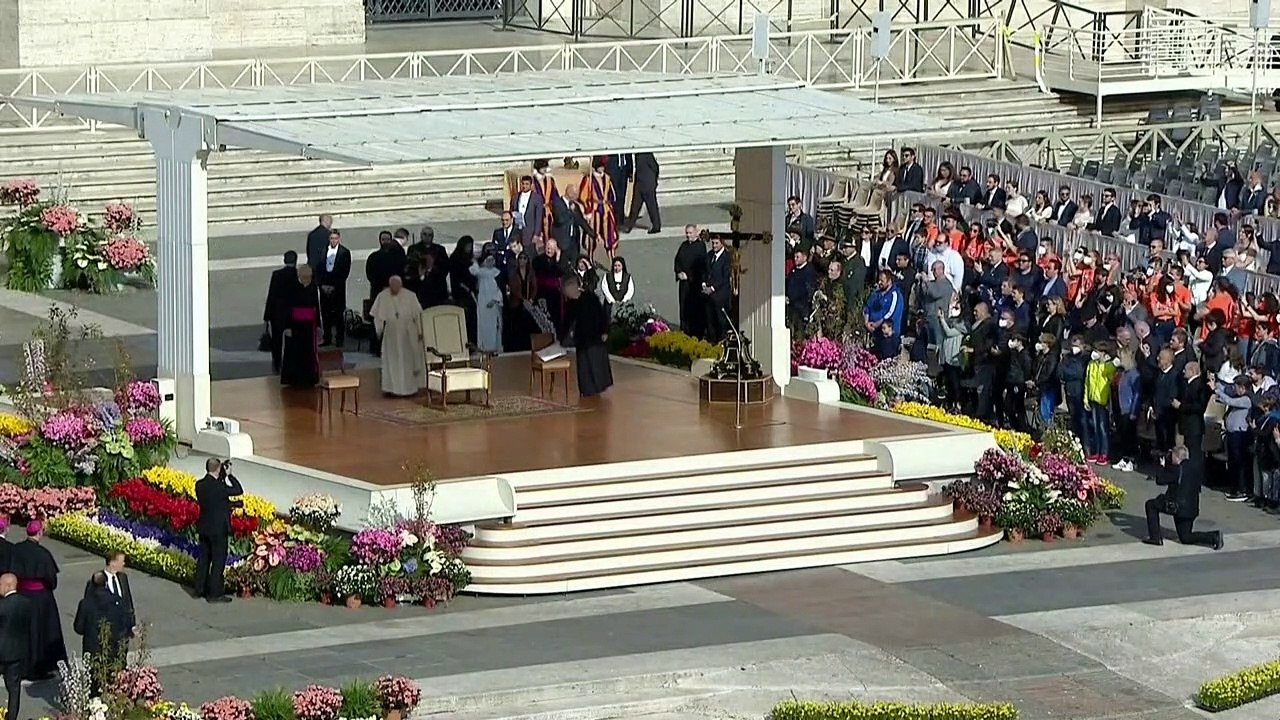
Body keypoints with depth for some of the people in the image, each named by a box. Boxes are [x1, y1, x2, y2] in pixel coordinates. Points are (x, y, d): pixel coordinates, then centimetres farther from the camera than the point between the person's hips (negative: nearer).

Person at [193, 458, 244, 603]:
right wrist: (229, 475, -6)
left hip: (204, 528, 7)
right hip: (218, 528, -7)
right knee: (218, 560, 0)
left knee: (203, 558, 16)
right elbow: (238, 491, -13)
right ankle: (215, 593, 2)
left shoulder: (200, 485, -1)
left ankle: (199, 589, 24)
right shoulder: (218, 486, -21)